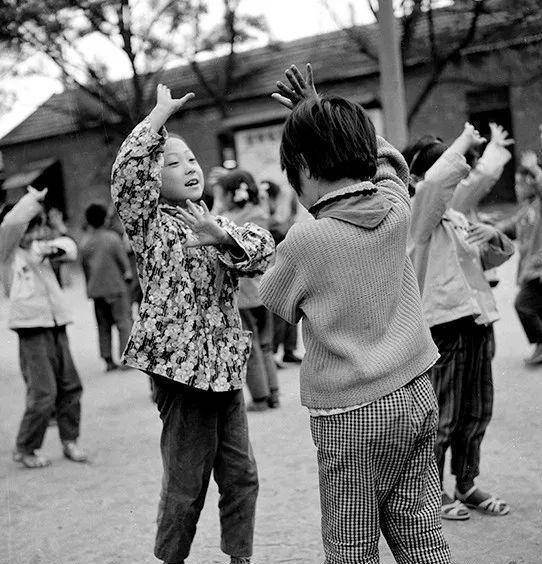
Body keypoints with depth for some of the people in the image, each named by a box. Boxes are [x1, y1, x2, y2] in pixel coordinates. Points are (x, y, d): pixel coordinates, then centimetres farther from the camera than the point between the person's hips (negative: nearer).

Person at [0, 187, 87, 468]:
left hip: (57, 327, 7)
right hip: (32, 331, -7)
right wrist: (34, 199, -9)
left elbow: (70, 247, 20)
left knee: (70, 387, 9)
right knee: (43, 394, -10)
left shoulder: (39, 248, 15)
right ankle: (25, 449, 6)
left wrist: (53, 247, -1)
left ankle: (69, 440, 24)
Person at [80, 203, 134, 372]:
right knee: (124, 322, 2)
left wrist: (89, 287, 16)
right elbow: (123, 259, -5)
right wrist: (128, 274, 12)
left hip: (96, 289, 4)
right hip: (116, 286, -4)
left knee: (103, 325, 10)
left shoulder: (85, 242, 1)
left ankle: (108, 360, 9)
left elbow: (84, 266, 7)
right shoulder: (112, 237, -9)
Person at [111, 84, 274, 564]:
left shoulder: (217, 224, 17)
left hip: (225, 366, 6)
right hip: (181, 365, -6)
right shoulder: (150, 223, -2)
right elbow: (128, 171, -21)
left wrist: (222, 236, -19)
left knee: (242, 476, 11)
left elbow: (263, 246, 0)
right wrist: (162, 112, -17)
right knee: (186, 485, 1)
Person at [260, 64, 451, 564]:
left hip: (353, 415, -5)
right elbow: (386, 157, 20)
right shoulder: (396, 206, -3)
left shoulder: (306, 240, -16)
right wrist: (320, 111, 24)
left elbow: (274, 299, 4)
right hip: (417, 396, 5)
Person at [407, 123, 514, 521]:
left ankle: (467, 485, 29)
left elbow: (498, 257, 23)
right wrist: (465, 141, -15)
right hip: (444, 324, -8)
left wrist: (493, 236, 0)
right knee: (443, 417, 1)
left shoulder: (457, 219, 17)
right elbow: (436, 179, -30)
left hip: (477, 321, 8)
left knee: (477, 413, 15)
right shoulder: (419, 215, -8)